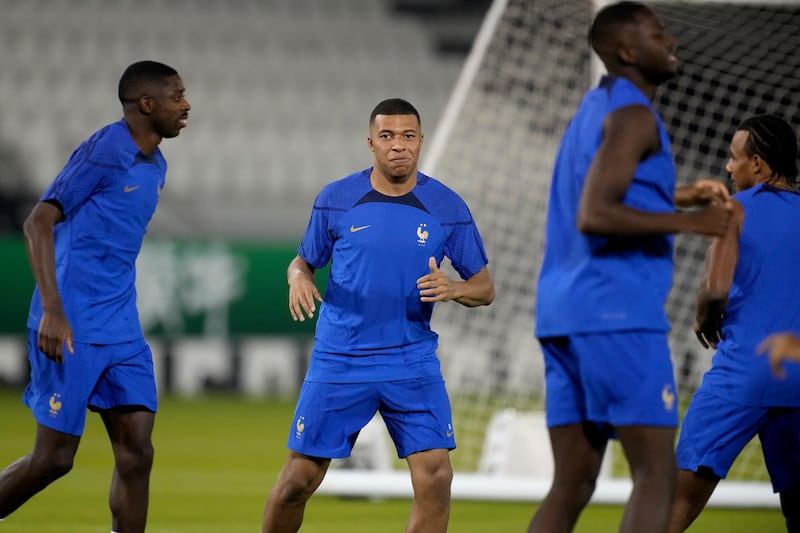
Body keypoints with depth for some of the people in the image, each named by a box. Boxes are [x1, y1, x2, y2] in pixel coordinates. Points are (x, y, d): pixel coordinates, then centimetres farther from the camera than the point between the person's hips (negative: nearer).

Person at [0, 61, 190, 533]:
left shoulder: (155, 166, 14)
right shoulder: (105, 152, -12)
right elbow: (39, 222, -16)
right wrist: (52, 311, -22)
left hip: (120, 329, 8)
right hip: (72, 327, -8)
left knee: (136, 454, -1)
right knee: (55, 456, -5)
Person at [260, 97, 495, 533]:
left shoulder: (448, 208, -1)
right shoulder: (336, 199, -1)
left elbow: (485, 288, 4)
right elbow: (303, 261, 10)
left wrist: (453, 289, -19)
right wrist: (298, 278, -14)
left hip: (412, 362, 0)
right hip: (338, 362, 0)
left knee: (435, 478, -13)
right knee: (298, 479, 2)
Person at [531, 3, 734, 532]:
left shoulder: (595, 110, 21)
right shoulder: (632, 115, -9)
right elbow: (594, 217, -21)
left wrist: (677, 196, 27)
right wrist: (690, 221, -18)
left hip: (564, 315, 9)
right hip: (617, 315, -9)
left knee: (572, 484, 8)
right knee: (657, 475, -8)